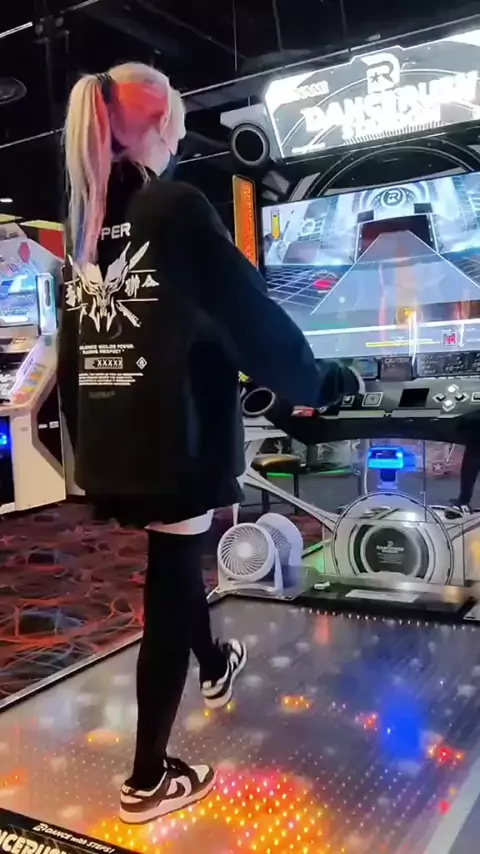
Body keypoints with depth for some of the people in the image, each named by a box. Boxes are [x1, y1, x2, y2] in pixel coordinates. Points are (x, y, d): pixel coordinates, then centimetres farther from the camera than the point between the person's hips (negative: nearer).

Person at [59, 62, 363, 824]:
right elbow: (250, 312, -12)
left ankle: (214, 667, 53)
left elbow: (71, 356, 11)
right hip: (174, 440, -7)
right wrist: (317, 382, 3)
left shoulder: (84, 225, 8)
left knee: (175, 563, 27)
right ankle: (147, 780, 20)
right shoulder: (176, 208, -11)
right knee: (168, 590, 6)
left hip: (108, 445, 7)